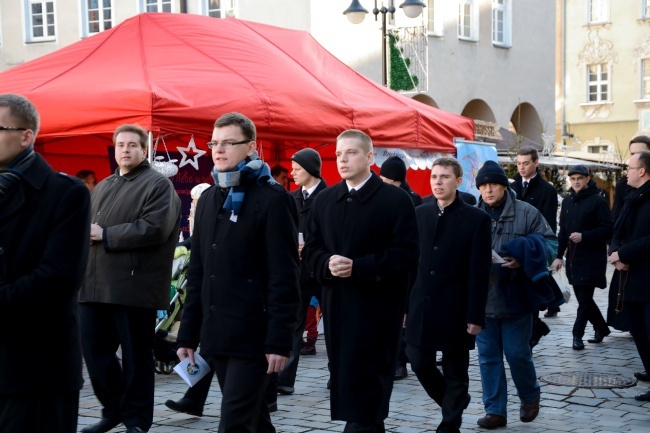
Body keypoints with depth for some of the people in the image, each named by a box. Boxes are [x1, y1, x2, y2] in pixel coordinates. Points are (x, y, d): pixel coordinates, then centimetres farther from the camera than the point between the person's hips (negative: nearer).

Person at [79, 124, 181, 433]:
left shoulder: (158, 185, -3)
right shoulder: (103, 188, 21)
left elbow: (154, 228, -16)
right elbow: (87, 224, 26)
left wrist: (106, 236, -14)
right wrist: (86, 231, 3)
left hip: (135, 285, -7)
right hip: (96, 285, 7)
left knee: (136, 355, 1)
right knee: (94, 349, 8)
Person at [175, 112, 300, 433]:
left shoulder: (272, 199, -7)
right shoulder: (209, 199, 14)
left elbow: (283, 276, -12)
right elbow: (197, 272, 16)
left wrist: (279, 341, -16)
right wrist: (188, 335, 13)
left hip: (253, 337, -7)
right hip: (216, 337, 7)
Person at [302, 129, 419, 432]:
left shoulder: (395, 200, -5)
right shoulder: (324, 200, 13)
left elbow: (406, 256, -11)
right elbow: (310, 249, 11)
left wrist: (357, 267, -20)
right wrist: (327, 263, -12)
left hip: (377, 308, -6)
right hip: (336, 306, 6)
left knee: (367, 387, -5)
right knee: (345, 381, 11)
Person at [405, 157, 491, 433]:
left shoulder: (476, 219, -5)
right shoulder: (419, 214, 7)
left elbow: (480, 272, -8)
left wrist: (476, 316, -12)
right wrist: (403, 304, 5)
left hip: (455, 311, -4)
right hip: (421, 307, 4)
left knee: (455, 374, 6)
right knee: (419, 363, 7)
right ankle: (454, 403, 32)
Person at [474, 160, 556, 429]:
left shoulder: (526, 213, -2)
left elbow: (549, 243, -2)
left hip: (516, 298, -3)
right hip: (482, 299, 3)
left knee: (518, 354, 4)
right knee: (488, 357, 6)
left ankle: (530, 397, 31)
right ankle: (495, 411, 15)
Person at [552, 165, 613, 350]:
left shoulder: (598, 201, -7)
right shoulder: (567, 201, 14)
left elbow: (608, 229, -11)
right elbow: (563, 231, 18)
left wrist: (584, 236, -20)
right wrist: (559, 255, 13)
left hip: (592, 258, -7)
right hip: (573, 257, 7)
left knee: (585, 299, -7)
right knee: (582, 297, 12)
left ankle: (577, 334, -2)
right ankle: (601, 327, 27)